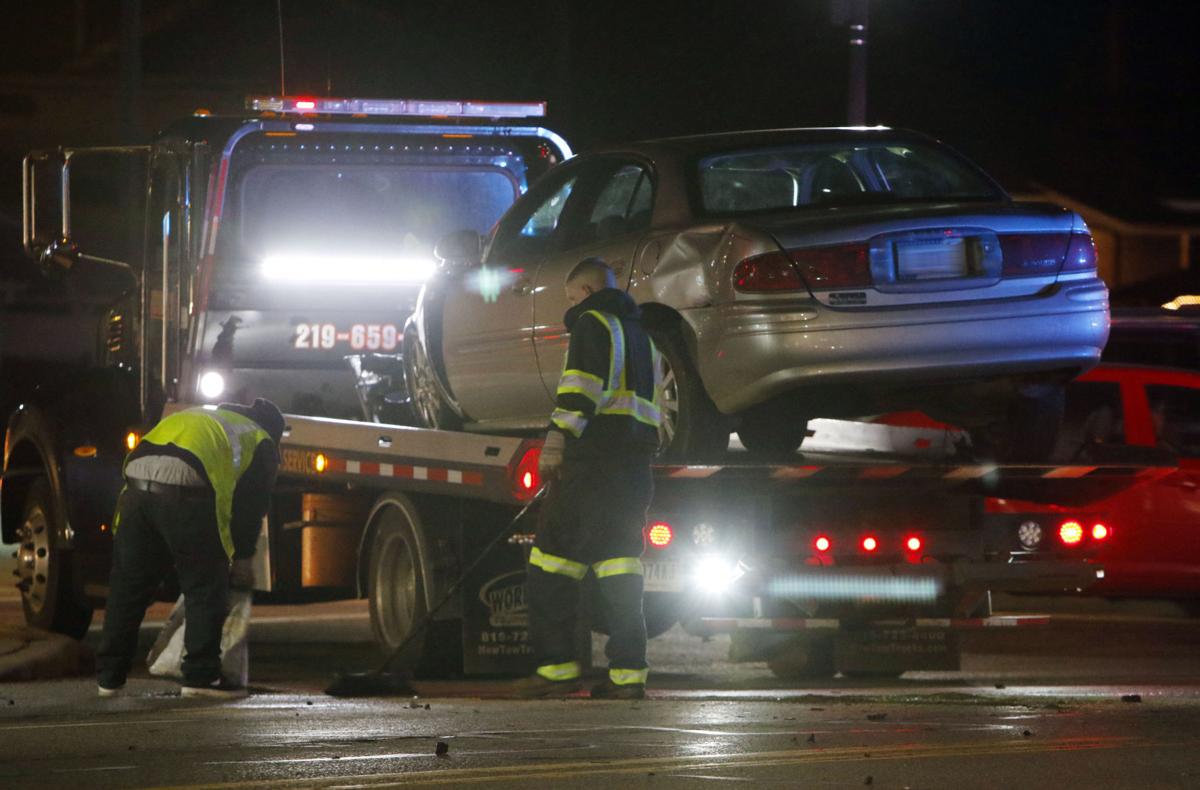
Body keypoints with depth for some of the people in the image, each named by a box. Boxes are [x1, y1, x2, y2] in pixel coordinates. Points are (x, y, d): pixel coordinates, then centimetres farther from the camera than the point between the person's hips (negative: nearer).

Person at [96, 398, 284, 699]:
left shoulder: (198, 415, 40)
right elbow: (253, 506, 17)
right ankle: (202, 676, 1)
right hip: (185, 491, -6)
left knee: (127, 586, 13)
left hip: (137, 483, 6)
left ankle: (109, 677, 18)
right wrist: (242, 558, 27)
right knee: (205, 590, 6)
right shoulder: (260, 443, 22)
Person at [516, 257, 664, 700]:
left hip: (593, 463, -8)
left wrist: (553, 451, -11)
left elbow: (579, 393, -13)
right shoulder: (641, 334, 25)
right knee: (619, 567, 4)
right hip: (636, 467, 8)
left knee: (551, 563, -5)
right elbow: (656, 403, 24)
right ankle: (628, 672, -3)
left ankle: (559, 666, -10)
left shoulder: (592, 323, -2)